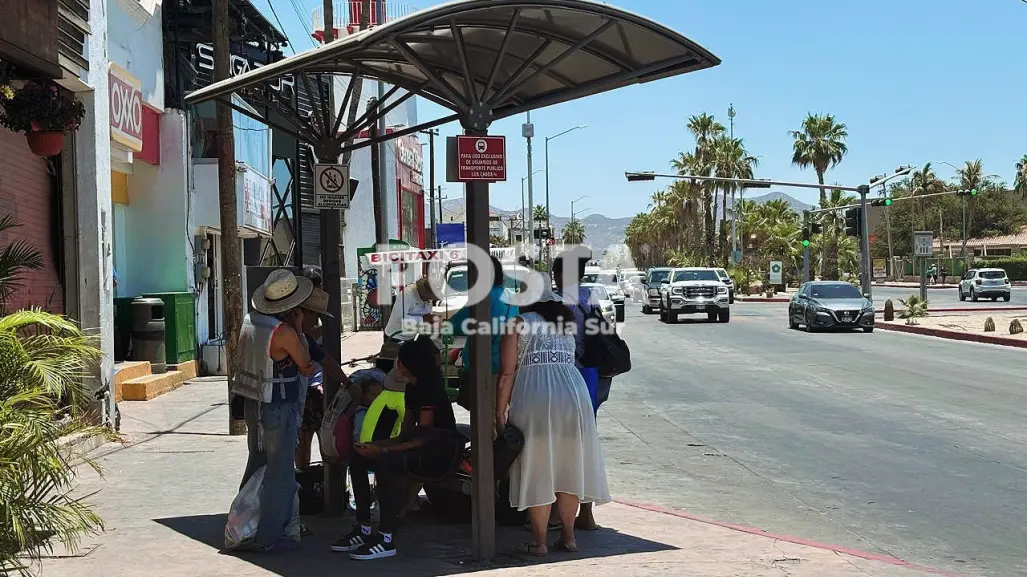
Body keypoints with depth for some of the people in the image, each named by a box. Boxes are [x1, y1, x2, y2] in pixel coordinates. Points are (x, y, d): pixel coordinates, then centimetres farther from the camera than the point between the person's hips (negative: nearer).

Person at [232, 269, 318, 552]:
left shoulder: (249, 321, 1)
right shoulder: (285, 332, -20)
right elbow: (306, 367, -8)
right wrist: (298, 329, -4)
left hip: (252, 404, 8)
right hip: (278, 409, -8)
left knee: (256, 466, 22)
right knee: (279, 474, 2)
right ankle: (268, 537, 6)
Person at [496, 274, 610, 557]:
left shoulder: (519, 323, 5)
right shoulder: (567, 323, 21)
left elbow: (507, 374, -1)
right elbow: (570, 360, 17)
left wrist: (500, 414, 1)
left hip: (534, 400, -4)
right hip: (574, 395, 4)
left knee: (537, 472, 3)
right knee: (569, 469, 13)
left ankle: (539, 542, 7)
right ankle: (568, 536, 20)